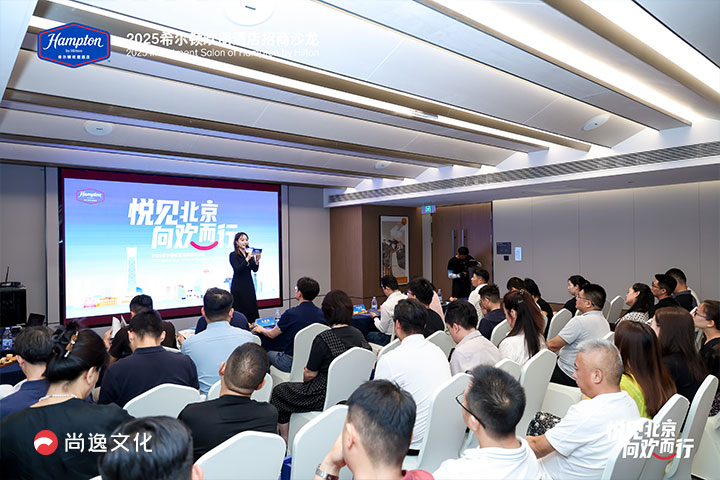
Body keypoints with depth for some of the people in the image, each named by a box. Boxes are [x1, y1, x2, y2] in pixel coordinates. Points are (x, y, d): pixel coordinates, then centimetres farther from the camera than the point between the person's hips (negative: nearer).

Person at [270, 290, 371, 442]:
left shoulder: (323, 339, -25)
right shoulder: (358, 334, -6)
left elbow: (310, 374, -16)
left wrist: (305, 373, 10)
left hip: (324, 398, -7)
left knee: (278, 391, 17)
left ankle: (285, 441, 25)